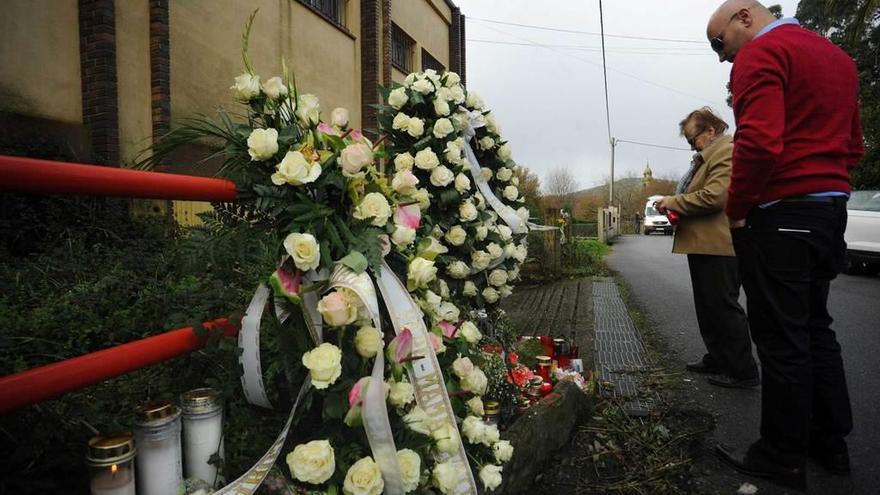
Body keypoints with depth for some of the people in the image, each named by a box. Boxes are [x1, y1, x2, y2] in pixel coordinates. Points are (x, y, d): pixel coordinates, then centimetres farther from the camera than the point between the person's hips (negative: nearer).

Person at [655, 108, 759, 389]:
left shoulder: (727, 152, -13)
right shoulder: (710, 155, 21)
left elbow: (713, 196, -24)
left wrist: (674, 202, -13)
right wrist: (675, 206, 13)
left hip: (719, 246, -11)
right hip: (705, 245, 11)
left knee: (723, 307, -5)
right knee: (708, 307, 17)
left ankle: (743, 372, 5)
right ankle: (717, 359, 29)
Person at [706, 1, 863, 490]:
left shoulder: (760, 53, -9)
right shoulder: (836, 55, 20)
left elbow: (759, 142, -23)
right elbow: (853, 146, 21)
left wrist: (737, 209, -13)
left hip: (779, 216, -9)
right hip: (831, 209, 9)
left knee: (781, 338, -1)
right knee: (815, 327, 17)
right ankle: (830, 442, 27)